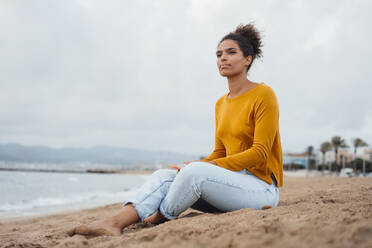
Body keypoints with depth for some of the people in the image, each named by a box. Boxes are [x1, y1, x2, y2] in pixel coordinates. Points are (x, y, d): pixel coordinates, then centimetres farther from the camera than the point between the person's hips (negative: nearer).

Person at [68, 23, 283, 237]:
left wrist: (209, 165, -18)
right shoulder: (221, 104, 16)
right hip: (232, 180, 7)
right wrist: (193, 166, -2)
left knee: (195, 171, -32)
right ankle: (115, 223, -32)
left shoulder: (263, 95, -7)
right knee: (164, 176, -13)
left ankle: (158, 218, -11)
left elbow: (260, 153, -14)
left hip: (262, 186, -7)